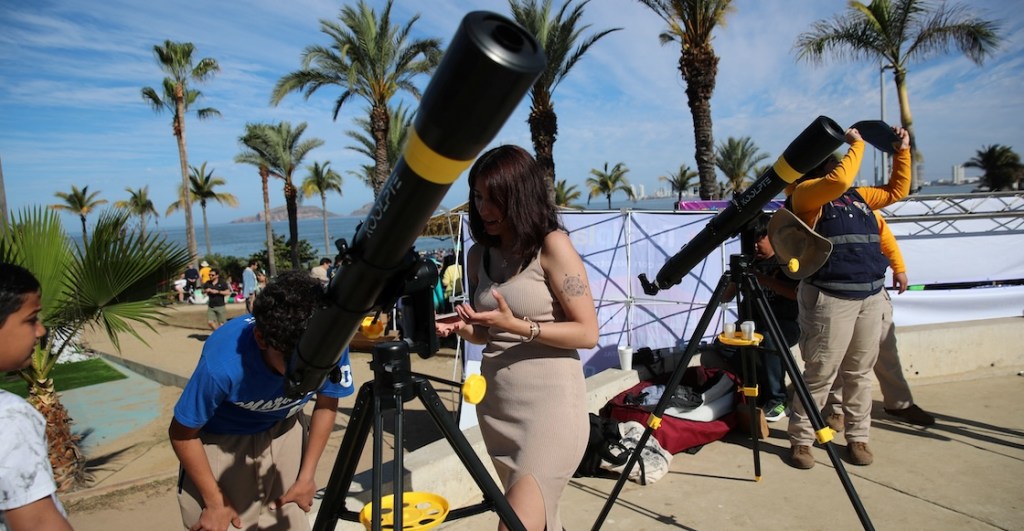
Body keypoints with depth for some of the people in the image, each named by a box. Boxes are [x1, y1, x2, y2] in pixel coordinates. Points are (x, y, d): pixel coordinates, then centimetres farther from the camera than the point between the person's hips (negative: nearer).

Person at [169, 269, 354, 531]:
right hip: (223, 439, -2)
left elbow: (326, 404, -7)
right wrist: (216, 501, -8)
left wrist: (307, 475, -3)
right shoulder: (223, 362, -37)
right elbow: (182, 433, -18)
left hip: (285, 430, 3)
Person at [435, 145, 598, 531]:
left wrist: (518, 326, -23)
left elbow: (587, 333, -12)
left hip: (549, 402, -7)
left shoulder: (552, 245, -10)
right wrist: (460, 327, -6)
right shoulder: (479, 254, 8)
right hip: (495, 402, 7)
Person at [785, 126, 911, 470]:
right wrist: (857, 145, -8)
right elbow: (839, 180, -21)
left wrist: (902, 152, 22)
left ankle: (858, 437, 24)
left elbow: (897, 190, 31)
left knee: (859, 372, 13)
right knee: (820, 374, -3)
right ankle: (800, 440, 9)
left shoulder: (858, 195, 19)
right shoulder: (805, 192, -3)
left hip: (872, 296, 7)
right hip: (830, 297, -7)